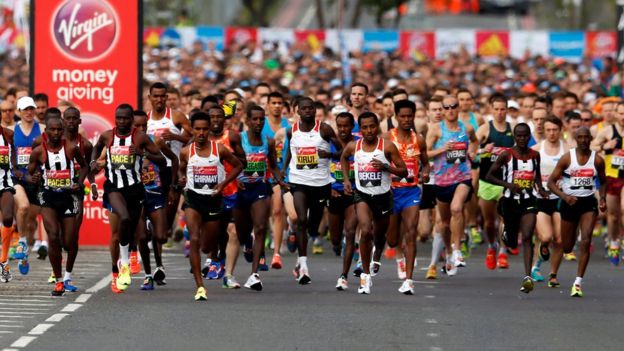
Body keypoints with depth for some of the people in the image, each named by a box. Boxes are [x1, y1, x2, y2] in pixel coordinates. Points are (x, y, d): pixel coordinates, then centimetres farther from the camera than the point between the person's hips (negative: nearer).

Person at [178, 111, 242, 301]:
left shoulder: (219, 149, -5)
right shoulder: (186, 152, -1)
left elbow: (238, 166, 6)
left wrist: (223, 183, -5)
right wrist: (181, 178, -6)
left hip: (213, 199, 1)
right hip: (193, 198, -1)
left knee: (209, 242, 13)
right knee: (194, 240, -18)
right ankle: (199, 286, -19)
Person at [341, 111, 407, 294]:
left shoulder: (387, 147, -11)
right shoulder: (353, 147, -4)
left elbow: (403, 171, -8)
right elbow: (344, 158, 21)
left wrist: (385, 166, -24)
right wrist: (346, 179, 11)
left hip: (383, 196, 1)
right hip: (362, 195, -1)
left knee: (379, 234, 18)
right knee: (365, 231, -23)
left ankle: (376, 253, 57)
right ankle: (365, 275, -14)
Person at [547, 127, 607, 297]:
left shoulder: (597, 160, -1)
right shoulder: (567, 158, -7)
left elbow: (603, 182, 14)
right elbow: (551, 182, -6)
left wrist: (603, 198, -4)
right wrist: (564, 197, -21)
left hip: (589, 202, 1)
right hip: (569, 203, -1)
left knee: (586, 241, -17)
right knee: (567, 246, 10)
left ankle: (578, 283, -13)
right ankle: (553, 274, 39)